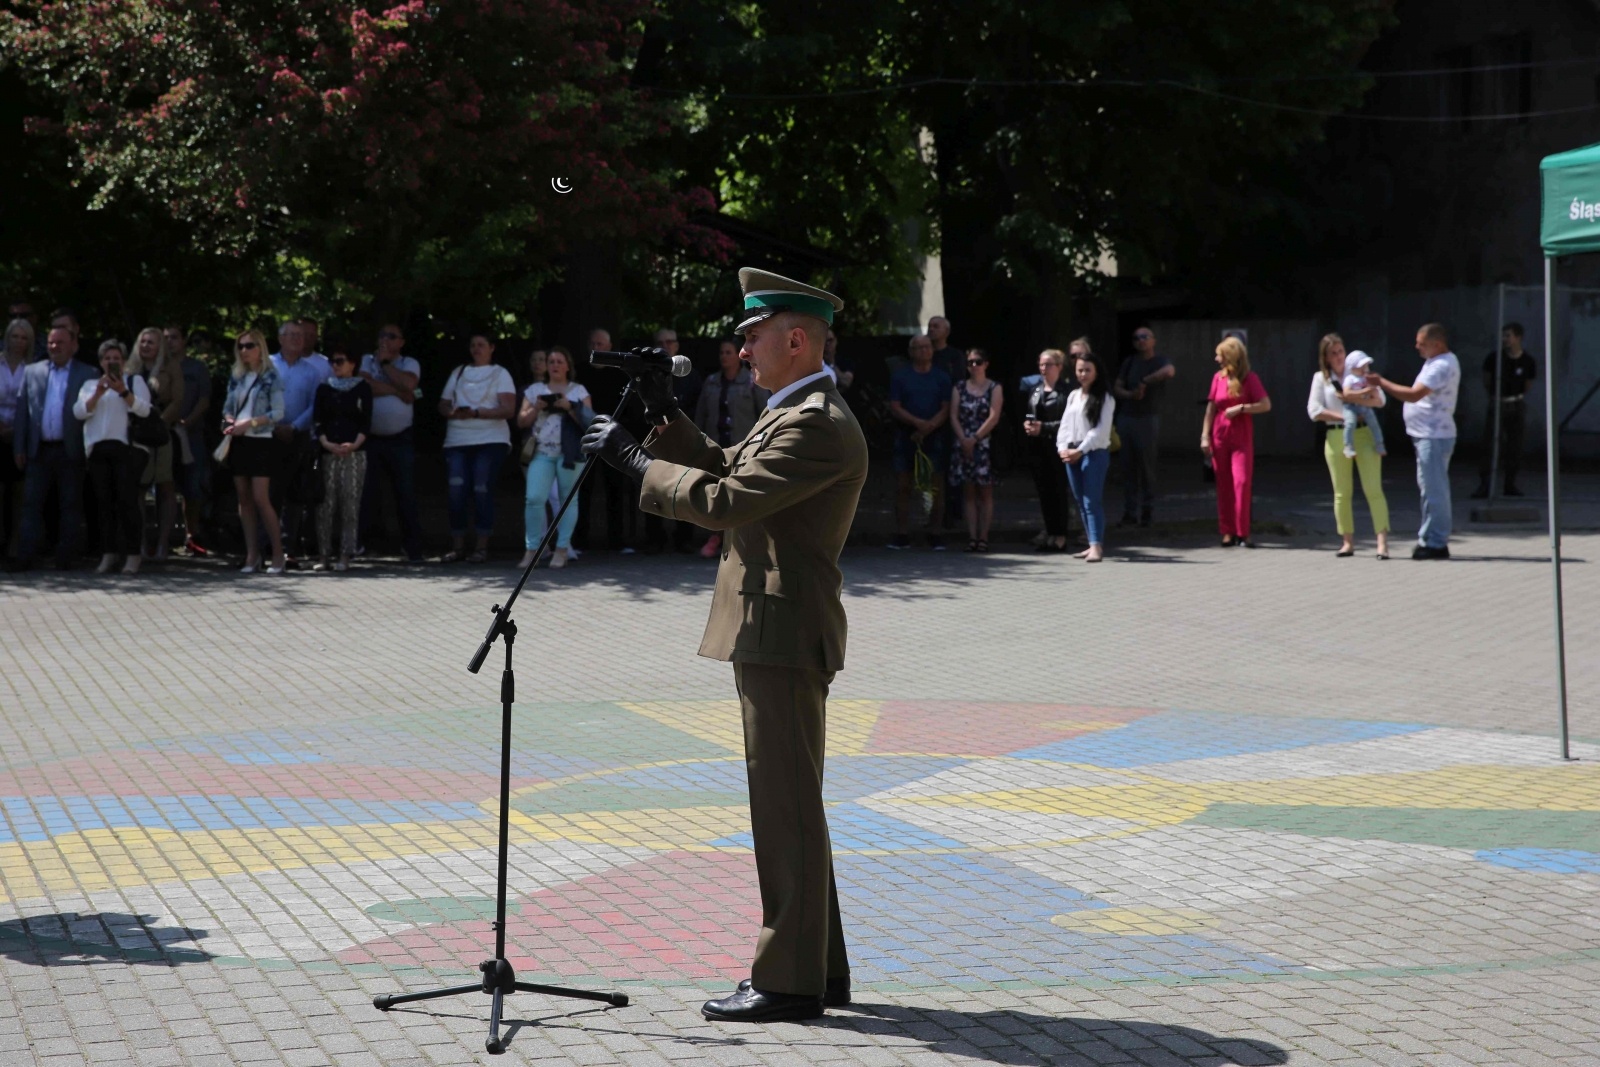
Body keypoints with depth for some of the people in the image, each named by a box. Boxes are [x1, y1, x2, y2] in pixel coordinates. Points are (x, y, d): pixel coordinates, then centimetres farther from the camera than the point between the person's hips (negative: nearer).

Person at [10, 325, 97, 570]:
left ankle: (65, 557, 7)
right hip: (39, 450, 3)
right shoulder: (32, 372, 12)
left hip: (71, 451, -3)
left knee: (70, 506, 3)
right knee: (31, 504, 0)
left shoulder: (87, 374, 2)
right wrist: (18, 448, 5)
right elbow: (22, 411, 11)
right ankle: (25, 556, 0)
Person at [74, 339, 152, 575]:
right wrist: (98, 394, -9)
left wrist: (123, 391, -16)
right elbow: (79, 411, 5)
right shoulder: (91, 385, 20)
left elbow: (144, 409, -3)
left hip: (126, 448, -3)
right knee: (104, 502, 2)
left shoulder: (135, 381, 12)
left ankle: (133, 555, -8)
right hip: (98, 449, 3)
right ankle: (109, 554, 7)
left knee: (127, 501, -10)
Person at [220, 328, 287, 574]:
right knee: (244, 499, 4)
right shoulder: (236, 378, 13)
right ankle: (252, 555, 8)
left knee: (261, 499, -11)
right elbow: (227, 407, 15)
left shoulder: (270, 378, -4)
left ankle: (278, 553, -4)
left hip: (261, 441, -6)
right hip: (239, 442, 6)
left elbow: (278, 413, -9)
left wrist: (250, 423, -18)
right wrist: (230, 421, -7)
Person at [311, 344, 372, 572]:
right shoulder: (324, 389, 14)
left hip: (354, 453, -2)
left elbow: (366, 421, 2)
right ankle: (323, 555, 1)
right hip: (328, 452, 2)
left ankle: (345, 556, -4)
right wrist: (326, 443, -10)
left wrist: (355, 444, -14)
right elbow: (317, 421, 7)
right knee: (326, 504, -2)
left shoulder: (362, 388, 8)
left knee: (350, 503, -5)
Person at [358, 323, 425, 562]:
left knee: (406, 494, 0)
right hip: (370, 438, 0)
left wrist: (386, 362, -4)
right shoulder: (366, 360, 8)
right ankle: (358, 543, 7)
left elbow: (408, 384, -12)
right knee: (365, 492, 0)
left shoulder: (409, 364, 10)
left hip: (400, 440, 0)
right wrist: (398, 392, -8)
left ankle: (413, 549, 3)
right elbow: (365, 386, -12)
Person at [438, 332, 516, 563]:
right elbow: (443, 405, 16)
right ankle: (457, 546, 2)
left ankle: (482, 547, -2)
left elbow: (508, 409, -5)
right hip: (457, 441, 4)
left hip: (490, 441, -3)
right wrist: (454, 413, -7)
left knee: (482, 492, -8)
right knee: (456, 492, -5)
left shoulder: (500, 374, 7)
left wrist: (476, 413, -16)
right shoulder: (458, 373, 19)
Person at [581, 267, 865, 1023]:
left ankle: (790, 981, 0)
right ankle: (818, 969, 22)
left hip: (784, 637, -11)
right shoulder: (796, 415, 17)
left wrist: (633, 458, -15)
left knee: (786, 809, -6)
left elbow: (722, 501, -23)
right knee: (788, 809, 15)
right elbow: (725, 469, 24)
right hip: (771, 634, 11)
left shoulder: (818, 426, -18)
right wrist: (667, 420, 12)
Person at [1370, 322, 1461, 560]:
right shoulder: (1437, 362, 16)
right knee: (1431, 488, 14)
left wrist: (1382, 382, -16)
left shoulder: (1443, 366, -19)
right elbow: (1417, 394, 19)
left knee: (1434, 489, -7)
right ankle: (1430, 539, 20)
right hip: (1428, 434, 11)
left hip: (1434, 436, -11)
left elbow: (1414, 395, -23)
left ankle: (1435, 543, -4)